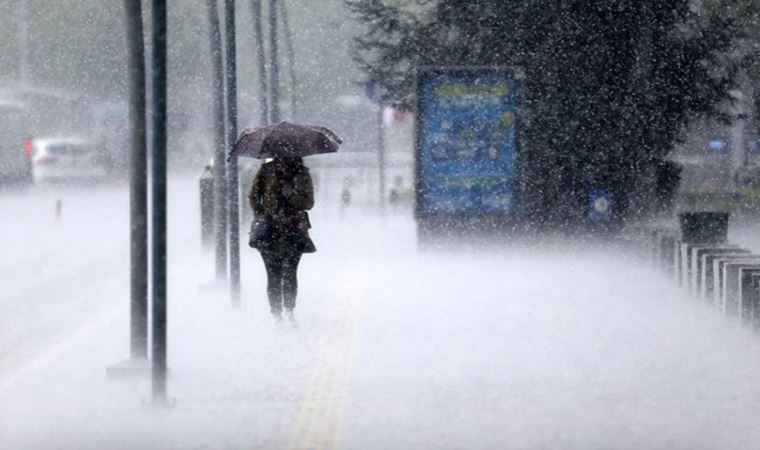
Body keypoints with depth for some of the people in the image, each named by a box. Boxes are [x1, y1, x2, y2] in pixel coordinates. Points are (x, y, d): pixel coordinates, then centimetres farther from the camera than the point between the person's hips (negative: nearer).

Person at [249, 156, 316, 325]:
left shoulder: (301, 173, 6)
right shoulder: (267, 170, 6)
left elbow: (308, 202, 2)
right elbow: (254, 196, 10)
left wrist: (291, 195, -14)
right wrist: (260, 215, -4)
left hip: (294, 230, 0)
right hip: (270, 230, 0)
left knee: (290, 272, -8)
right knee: (274, 274, -4)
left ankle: (289, 310, 8)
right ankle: (277, 314, 2)